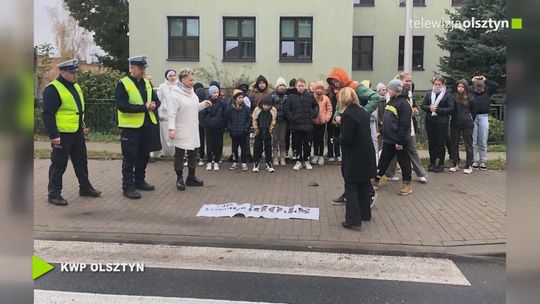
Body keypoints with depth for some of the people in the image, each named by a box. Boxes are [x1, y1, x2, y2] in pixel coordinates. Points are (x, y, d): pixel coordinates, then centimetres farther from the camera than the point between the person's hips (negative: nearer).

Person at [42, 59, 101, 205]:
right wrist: (54, 135, -22)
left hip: (77, 132, 8)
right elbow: (48, 114, -18)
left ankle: (85, 188, 30)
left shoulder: (75, 86, 13)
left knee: (81, 161, 17)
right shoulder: (52, 89, -14)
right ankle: (54, 194, 11)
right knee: (59, 164, 0)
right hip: (62, 134, -8)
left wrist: (83, 126, 20)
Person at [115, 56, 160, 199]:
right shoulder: (123, 84, -10)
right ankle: (128, 187, 6)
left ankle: (139, 181, 30)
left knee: (144, 156, 15)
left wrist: (153, 105, -9)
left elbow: (157, 100, 15)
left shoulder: (147, 83, 12)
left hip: (147, 125, 7)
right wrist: (143, 107, -22)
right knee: (130, 158, -1)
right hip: (131, 126, -7)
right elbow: (122, 105, -20)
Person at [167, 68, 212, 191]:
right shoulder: (175, 94, -14)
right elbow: (171, 114, -19)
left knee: (194, 153, 12)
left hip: (193, 131, 8)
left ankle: (191, 177, 25)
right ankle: (179, 179, 15)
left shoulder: (191, 93, 11)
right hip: (181, 132, -8)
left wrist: (203, 104, 8)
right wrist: (171, 129, -25)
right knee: (179, 154, 3)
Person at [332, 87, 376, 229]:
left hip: (354, 157, -8)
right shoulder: (363, 112, 7)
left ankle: (353, 219, 0)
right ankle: (365, 213, 30)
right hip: (367, 155, 8)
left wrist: (336, 140, -2)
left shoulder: (347, 115, -18)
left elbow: (346, 139, -20)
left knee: (351, 188, 0)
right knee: (364, 185, 19)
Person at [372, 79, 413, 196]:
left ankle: (407, 184, 17)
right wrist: (382, 132, 18)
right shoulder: (391, 101, 11)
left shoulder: (404, 103, -18)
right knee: (383, 160, 15)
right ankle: (376, 180, 24)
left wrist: (400, 141, -22)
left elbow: (404, 124, -21)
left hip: (399, 140, -8)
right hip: (388, 138, 8)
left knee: (404, 161, 5)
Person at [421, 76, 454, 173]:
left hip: (442, 123, -3)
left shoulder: (448, 95, -1)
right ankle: (432, 163, 18)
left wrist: (438, 109, -16)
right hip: (430, 122, 4)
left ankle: (440, 164, 10)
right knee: (431, 143, 7)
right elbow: (423, 106, 7)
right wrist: (429, 108, -14)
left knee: (440, 143, 1)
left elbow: (451, 108, -8)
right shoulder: (429, 94, 10)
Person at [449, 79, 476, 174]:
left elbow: (473, 111, 10)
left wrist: (470, 120, 11)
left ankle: (469, 166, 11)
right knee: (454, 145, 9)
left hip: (467, 124, -2)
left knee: (468, 145, 4)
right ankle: (455, 164, 20)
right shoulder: (453, 97, 1)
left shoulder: (470, 98, 0)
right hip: (455, 124, 2)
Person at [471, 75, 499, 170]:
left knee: (483, 142, 4)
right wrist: (471, 81, -1)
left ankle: (483, 162, 11)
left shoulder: (487, 92, 7)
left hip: (483, 117, 1)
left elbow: (496, 85, 0)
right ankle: (475, 161, 11)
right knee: (473, 142, 3)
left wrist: (485, 80, 2)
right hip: (472, 117, -1)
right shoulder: (470, 92, 3)